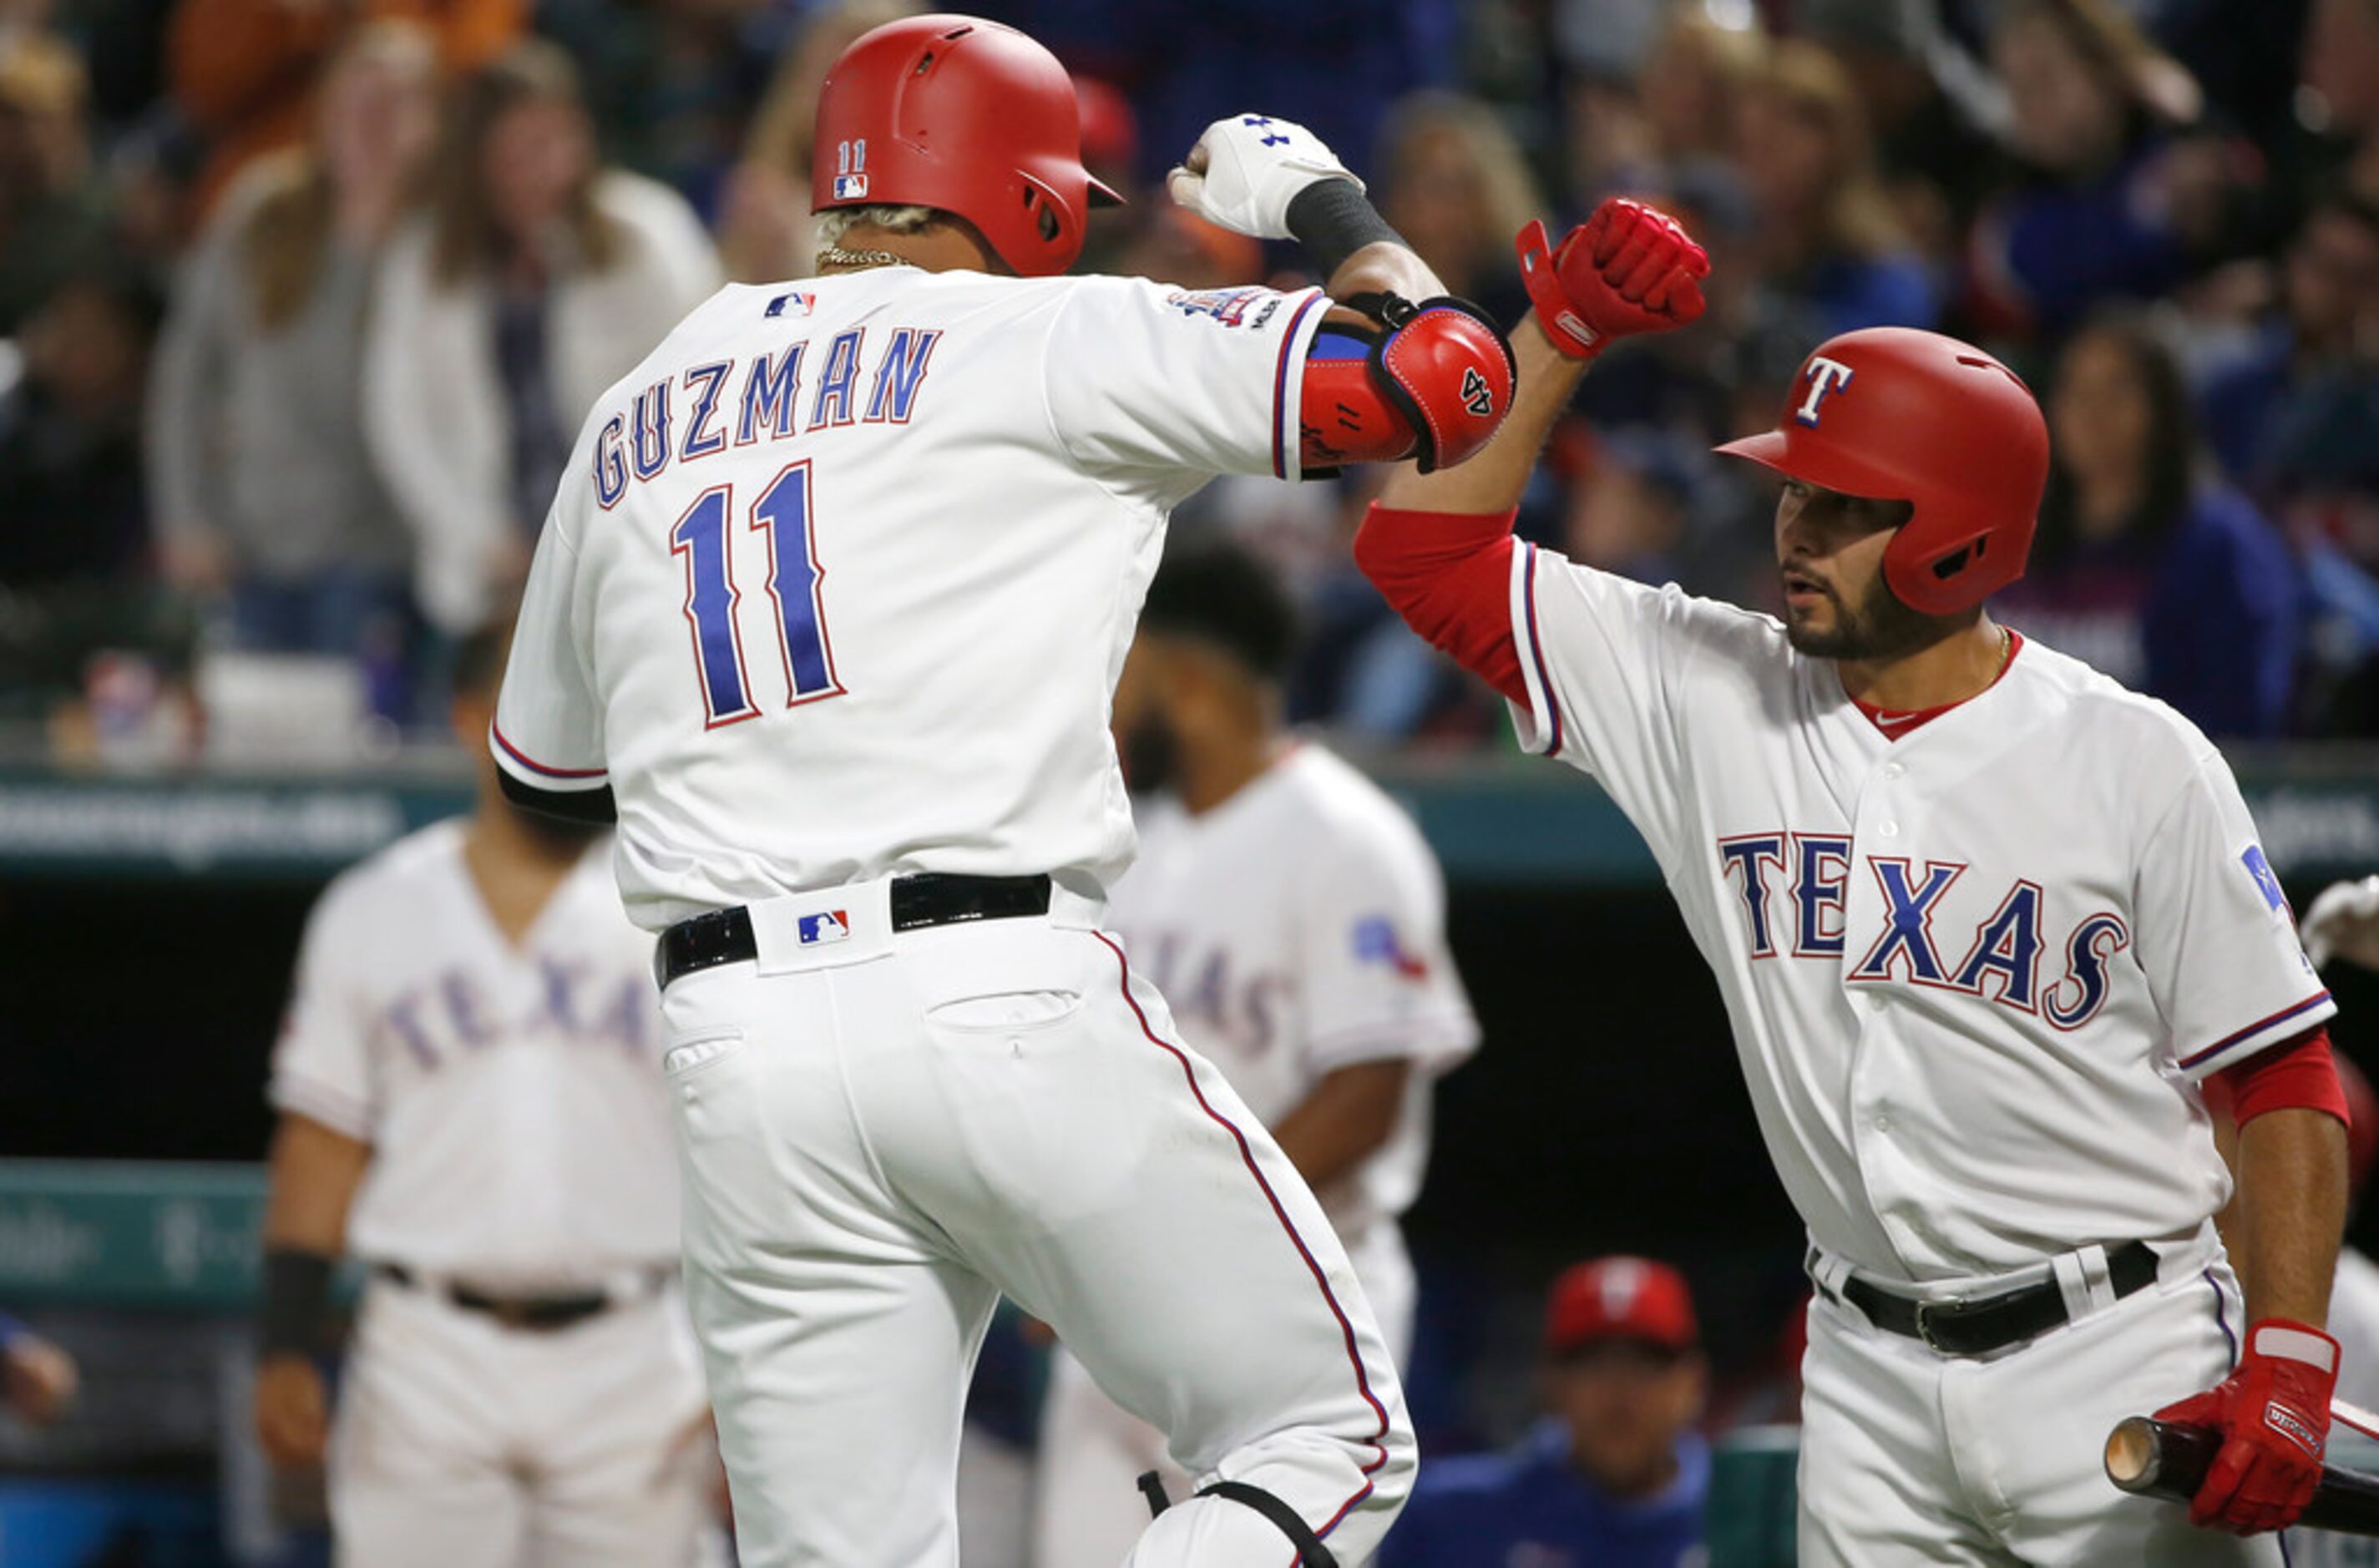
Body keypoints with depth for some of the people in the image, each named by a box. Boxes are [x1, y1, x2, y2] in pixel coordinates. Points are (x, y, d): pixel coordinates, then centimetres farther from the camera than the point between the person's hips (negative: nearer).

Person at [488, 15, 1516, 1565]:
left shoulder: (629, 422, 19)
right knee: (1332, 1434, 5)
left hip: (741, 1057, 5)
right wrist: (1325, 202, 17)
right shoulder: (1044, 339, 3)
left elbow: (545, 768, 32)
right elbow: (1443, 377, -2)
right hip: (1010, 1006, -5)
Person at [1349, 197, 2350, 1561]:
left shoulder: (2137, 765, -6)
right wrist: (1561, 332, -5)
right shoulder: (1710, 695, 3)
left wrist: (2288, 1367, -14)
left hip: (2127, 1366, -3)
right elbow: (1428, 548, 4)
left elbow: (2287, 1076, -5)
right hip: (1874, 1381, 4)